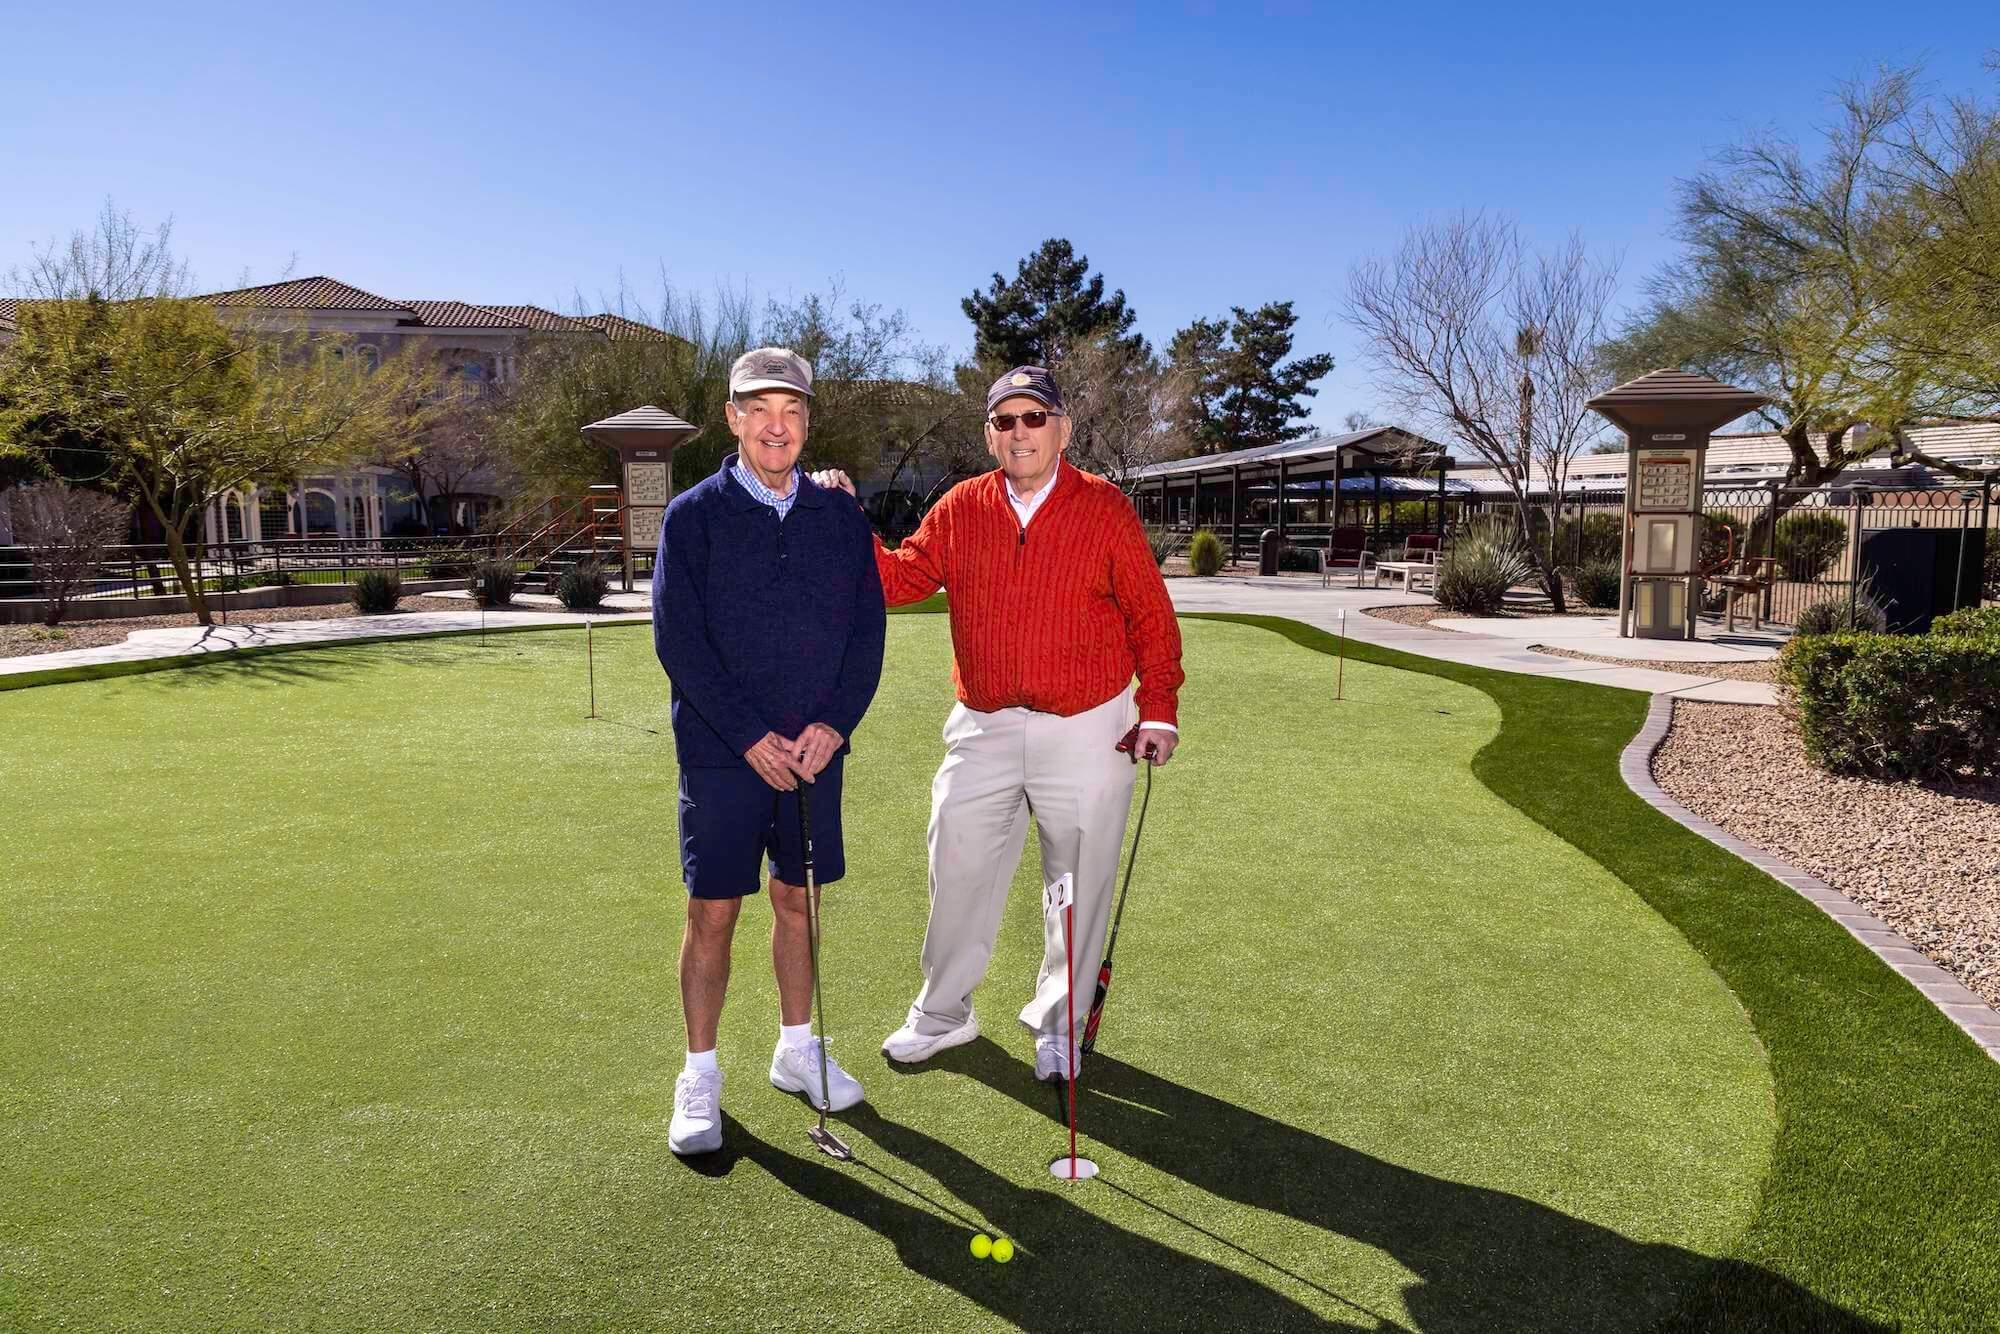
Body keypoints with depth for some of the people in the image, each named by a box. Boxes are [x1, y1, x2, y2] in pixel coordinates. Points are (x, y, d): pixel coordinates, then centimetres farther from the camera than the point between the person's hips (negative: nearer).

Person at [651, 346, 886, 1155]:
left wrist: (834, 723, -9)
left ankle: (797, 1051, 30)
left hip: (815, 750, 3)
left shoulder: (841, 518, 7)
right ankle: (700, 1078, 17)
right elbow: (677, 639, -8)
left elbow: (869, 629, 4)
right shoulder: (694, 515, -3)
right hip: (721, 754, -3)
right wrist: (752, 738, -14)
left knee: (799, 900, 13)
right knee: (712, 913, 2)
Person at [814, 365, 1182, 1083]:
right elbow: (898, 579, 3)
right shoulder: (960, 509, 3)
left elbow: (1152, 616, -1)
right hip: (983, 728, 2)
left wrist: (1160, 709, -4)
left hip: (1086, 731, -2)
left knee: (1078, 886, 10)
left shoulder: (1106, 508, -5)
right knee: (958, 874, 10)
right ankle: (942, 1012, 30)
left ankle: (1058, 1023, 30)